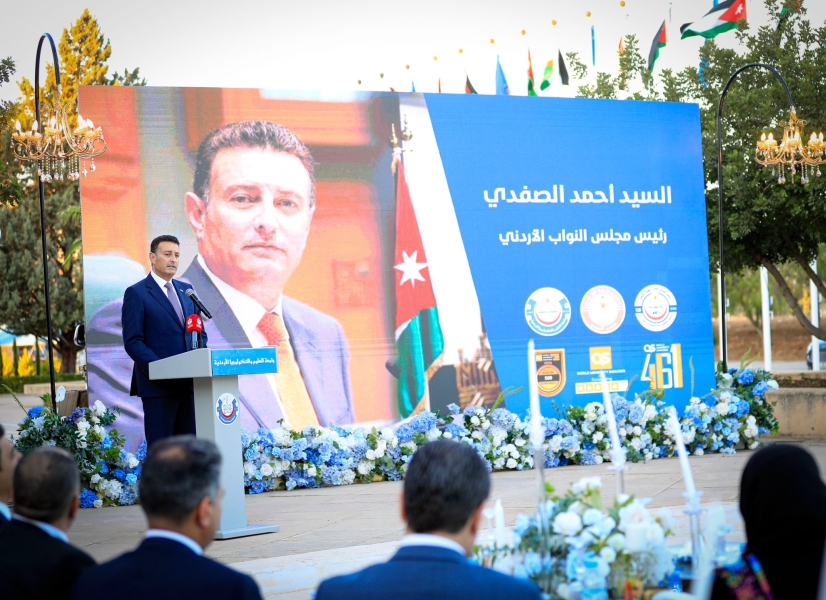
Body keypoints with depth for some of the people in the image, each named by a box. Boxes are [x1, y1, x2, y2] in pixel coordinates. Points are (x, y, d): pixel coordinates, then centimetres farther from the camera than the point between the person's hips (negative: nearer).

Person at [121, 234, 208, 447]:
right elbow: (133, 342, -9)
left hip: (189, 382, 6)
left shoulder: (186, 290, 16)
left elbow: (200, 333, 19)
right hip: (158, 384, -6)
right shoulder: (136, 293, -3)